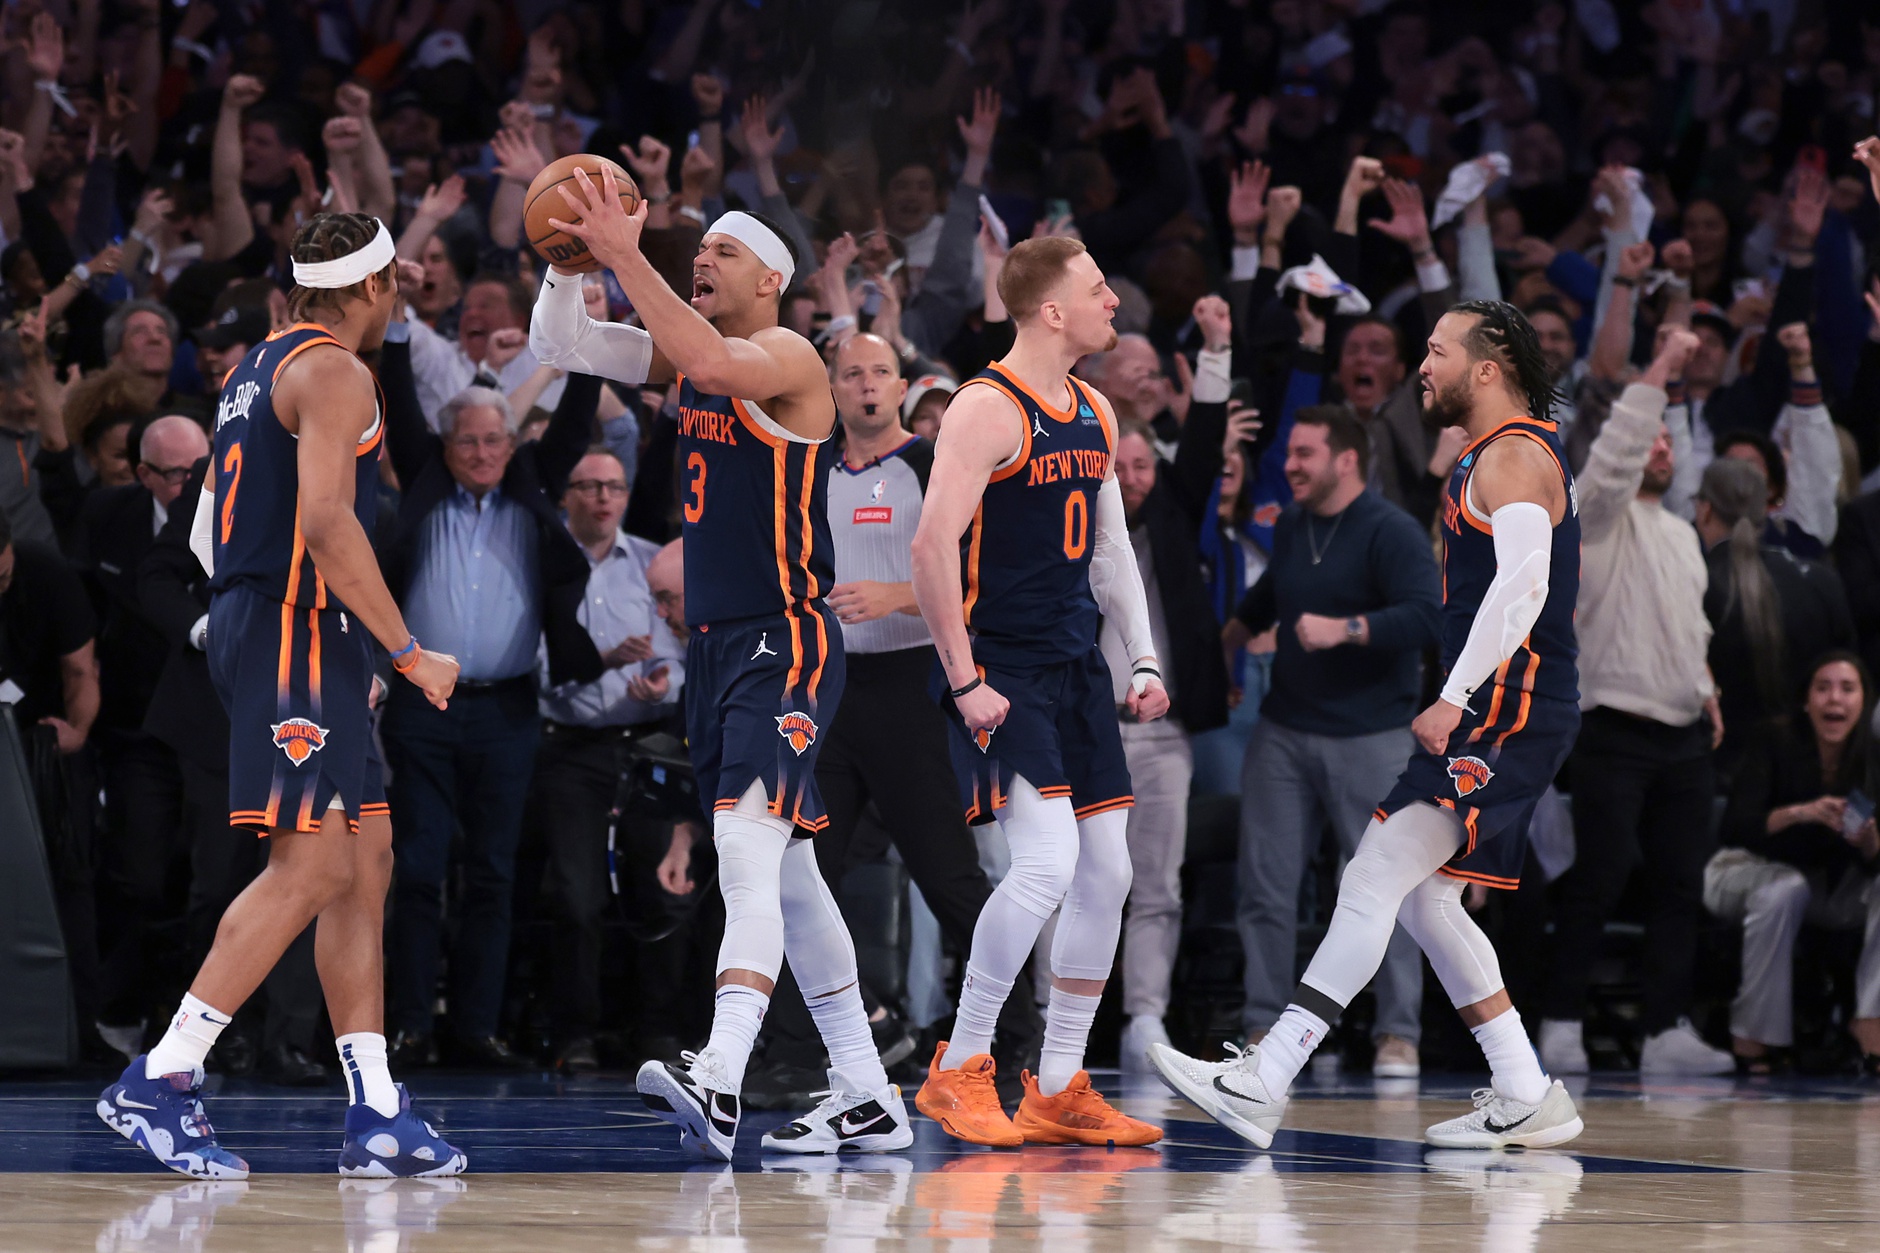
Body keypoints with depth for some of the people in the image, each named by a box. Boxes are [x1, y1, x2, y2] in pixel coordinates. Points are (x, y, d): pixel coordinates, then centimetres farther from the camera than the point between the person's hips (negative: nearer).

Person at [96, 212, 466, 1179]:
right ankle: (157, 1082, -15)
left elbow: (210, 534, 22)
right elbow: (326, 519, -22)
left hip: (253, 620, 10)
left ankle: (376, 1114, 6)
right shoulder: (333, 371, -10)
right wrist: (408, 651, -18)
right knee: (310, 867, -14)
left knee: (366, 859, 8)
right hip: (294, 634, -10)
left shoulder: (260, 366, 20)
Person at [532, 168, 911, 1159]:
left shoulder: (788, 360, -10)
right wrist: (573, 257, -8)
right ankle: (867, 1099, 20)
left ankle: (718, 1082, -39)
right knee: (786, 874, 12)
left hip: (788, 642, -9)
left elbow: (711, 362, -31)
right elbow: (559, 345, 10)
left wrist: (624, 254, -32)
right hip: (714, 642, 9)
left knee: (748, 851, -24)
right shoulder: (687, 355, 13)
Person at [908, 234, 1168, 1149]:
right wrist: (965, 684, -19)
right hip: (999, 673, -9)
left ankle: (1059, 1091, 14)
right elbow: (932, 547, -18)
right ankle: (957, 1070, -7)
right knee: (1046, 864, -19)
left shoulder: (1094, 414, 13)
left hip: (1075, 670, 9)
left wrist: (1143, 660, 12)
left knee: (1106, 874, 5)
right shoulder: (988, 408, -13)